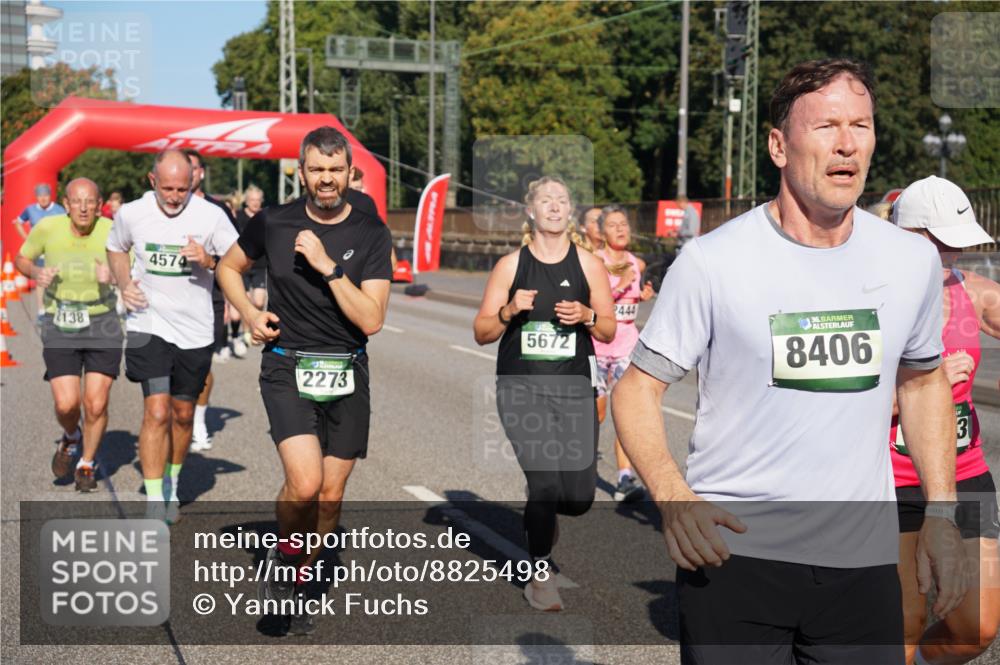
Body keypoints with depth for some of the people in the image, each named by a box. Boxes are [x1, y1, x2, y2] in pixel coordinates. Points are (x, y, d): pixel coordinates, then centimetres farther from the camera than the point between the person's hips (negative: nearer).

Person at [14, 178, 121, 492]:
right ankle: (70, 438, 28)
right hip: (60, 325, 0)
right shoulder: (47, 228, -9)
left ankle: (87, 464, 24)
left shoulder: (111, 231, -12)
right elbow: (21, 258, 9)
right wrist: (36, 273, -13)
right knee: (66, 404, -10)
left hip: (102, 324, 0)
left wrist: (111, 277, -25)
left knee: (96, 404, -3)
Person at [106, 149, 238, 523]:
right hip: (148, 325, -1)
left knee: (183, 415, 14)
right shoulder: (131, 214, -5)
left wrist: (209, 261, -22)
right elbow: (116, 248, 16)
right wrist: (124, 284, -1)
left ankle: (172, 487, 36)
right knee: (157, 412, -13)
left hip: (195, 330, 1)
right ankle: (154, 505, -7)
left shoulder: (211, 216, -9)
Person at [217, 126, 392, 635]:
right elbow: (229, 268, 17)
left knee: (330, 493, 8)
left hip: (346, 374, 2)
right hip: (287, 368, -1)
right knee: (305, 483, -20)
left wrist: (327, 264, -19)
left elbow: (371, 320, -12)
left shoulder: (371, 234, -4)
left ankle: (299, 582, 31)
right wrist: (250, 315, 0)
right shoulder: (273, 223, -1)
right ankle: (282, 557, 11)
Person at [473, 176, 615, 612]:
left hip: (574, 388, 2)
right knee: (545, 481, -13)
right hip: (521, 387, -2)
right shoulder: (510, 265, 2)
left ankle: (540, 514, 35)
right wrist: (510, 311, -15)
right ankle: (540, 576, 9)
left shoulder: (589, 265, 5)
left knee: (579, 496, -2)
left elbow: (608, 332, 9)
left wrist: (586, 315, -11)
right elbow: (482, 333, 3)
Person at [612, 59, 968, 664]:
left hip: (865, 566, 4)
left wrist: (942, 513, 11)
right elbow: (638, 388, -5)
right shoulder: (712, 261, -10)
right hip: (732, 554, -3)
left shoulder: (913, 260, 3)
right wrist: (672, 495, -22)